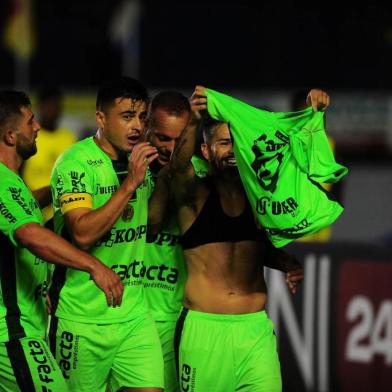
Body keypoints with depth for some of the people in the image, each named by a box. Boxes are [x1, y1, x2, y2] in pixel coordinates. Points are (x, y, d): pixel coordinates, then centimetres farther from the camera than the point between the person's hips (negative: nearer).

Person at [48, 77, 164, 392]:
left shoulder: (141, 159, 6)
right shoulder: (75, 162, -13)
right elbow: (83, 234, -23)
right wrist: (130, 183, -24)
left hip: (134, 314, 5)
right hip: (83, 316, -5)